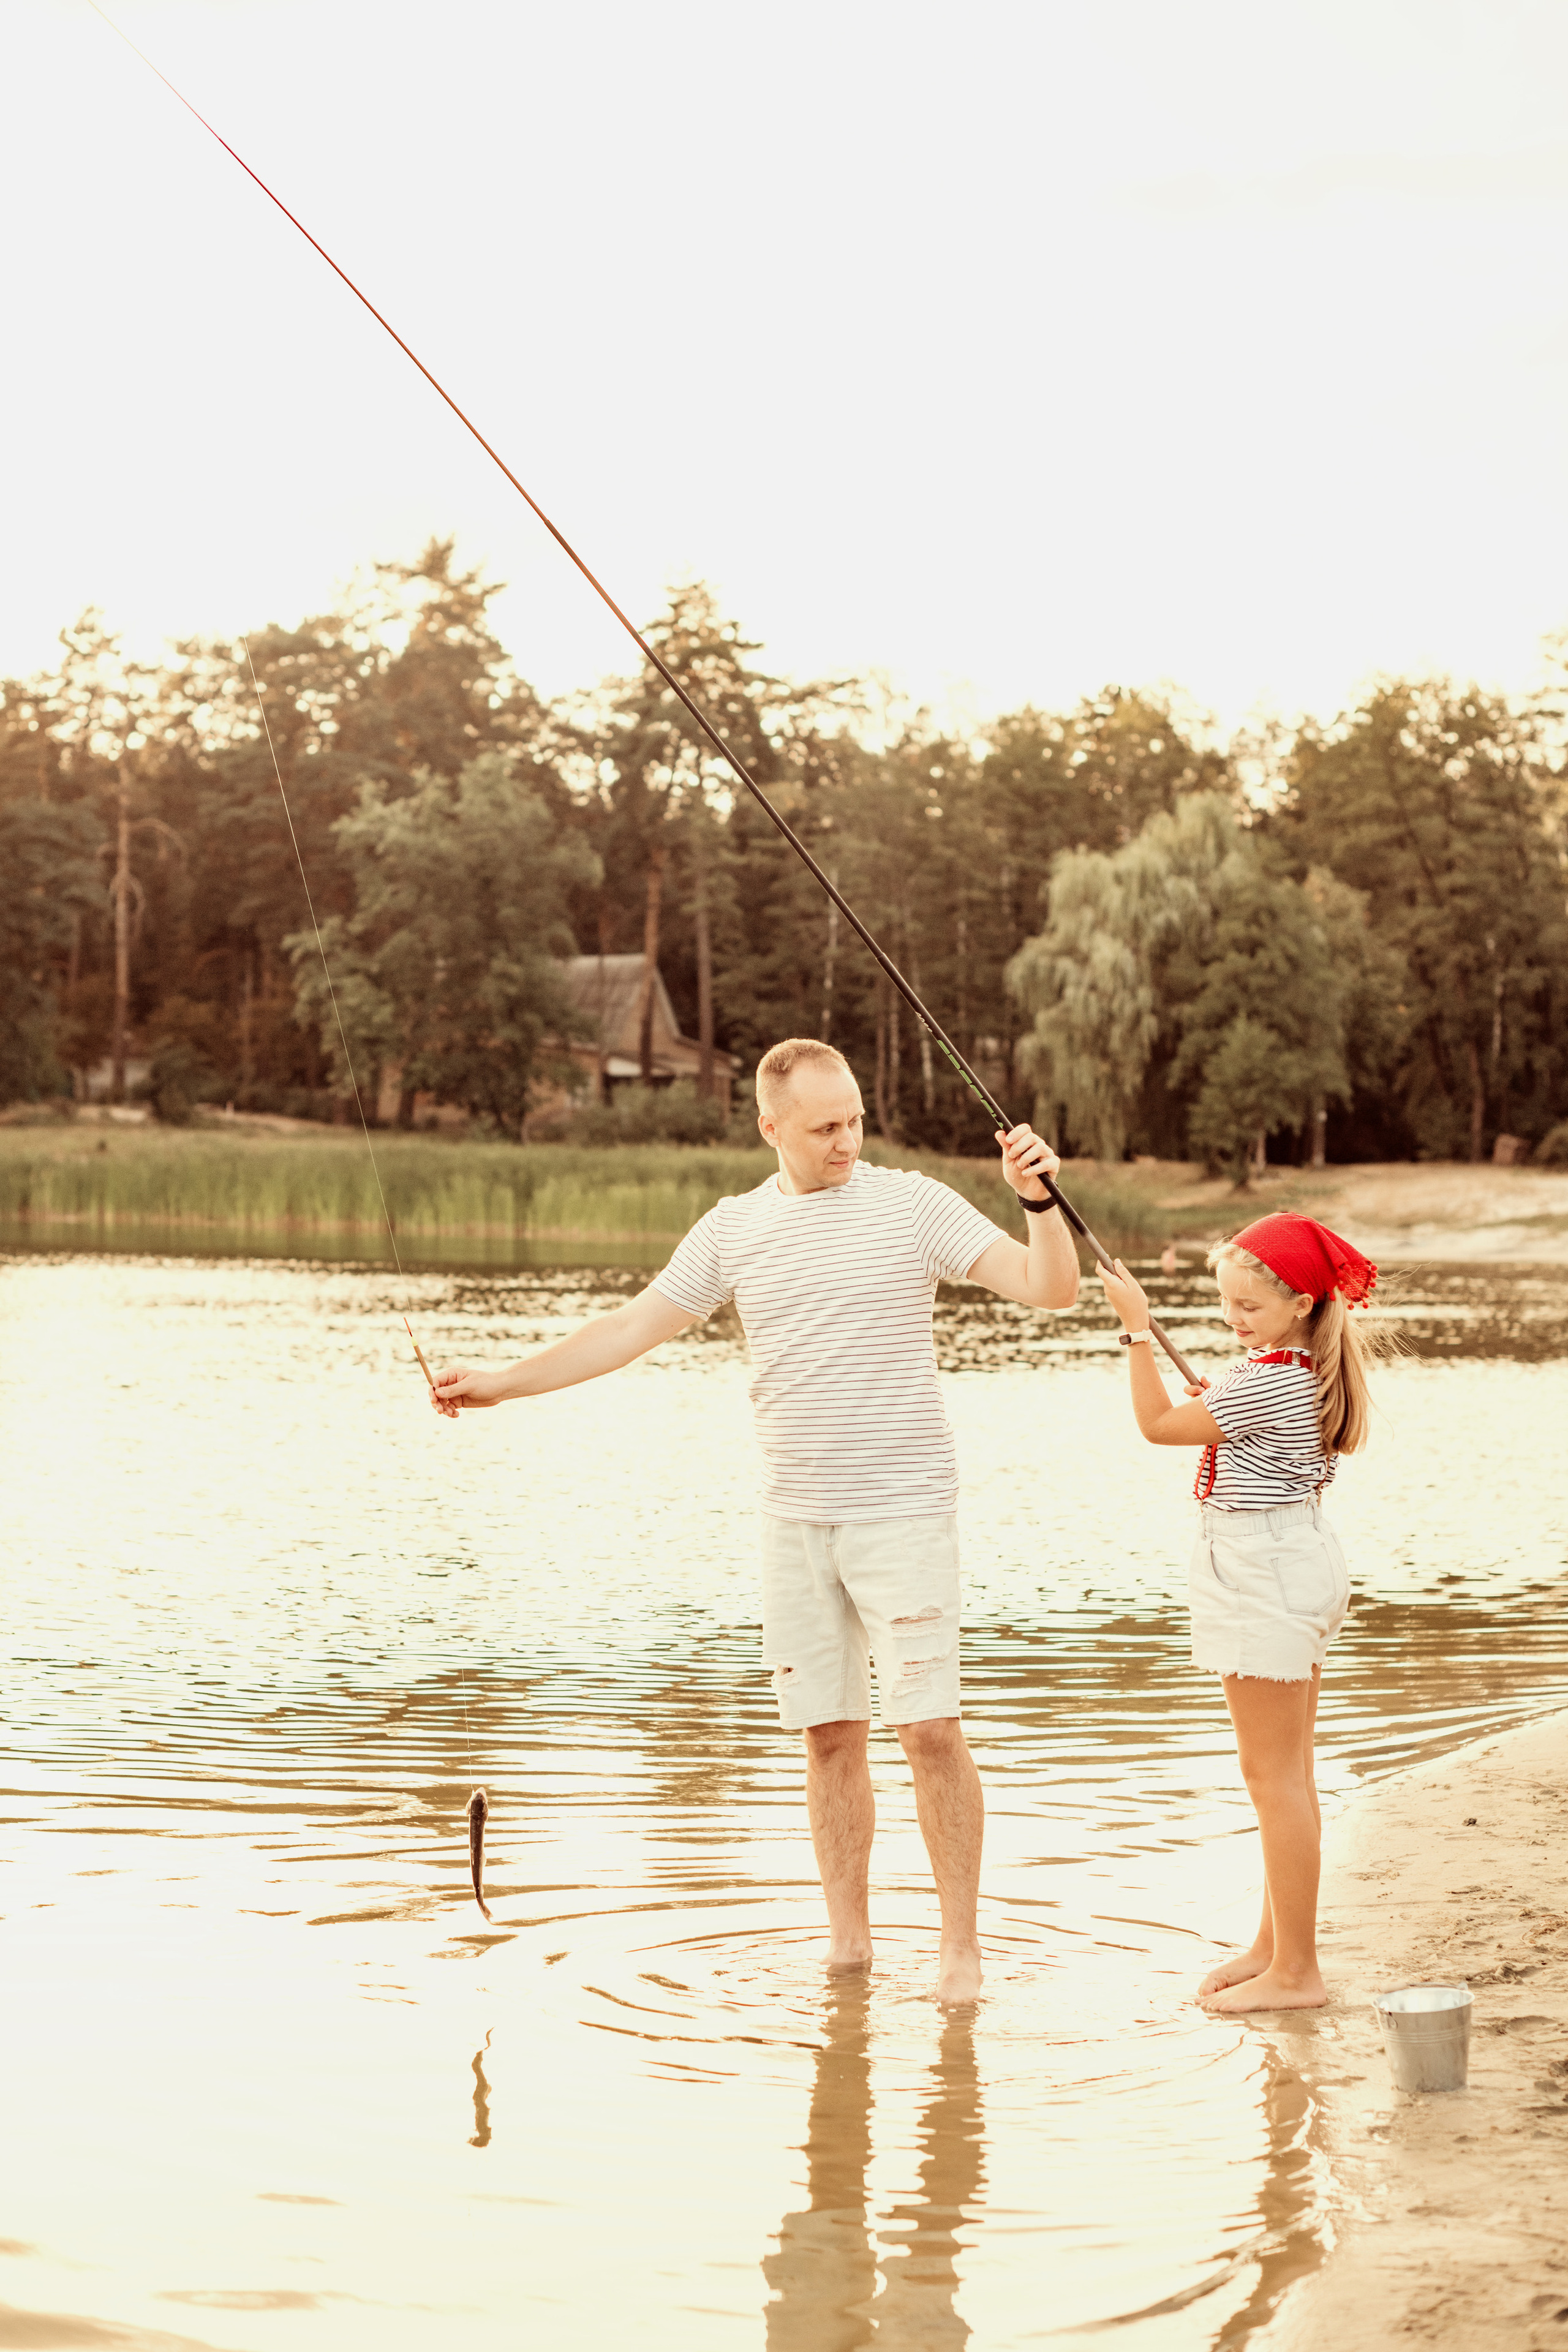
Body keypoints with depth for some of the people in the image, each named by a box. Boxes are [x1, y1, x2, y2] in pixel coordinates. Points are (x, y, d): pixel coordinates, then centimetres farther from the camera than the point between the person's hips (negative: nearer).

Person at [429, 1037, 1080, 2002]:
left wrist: (1040, 1198, -24)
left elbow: (1050, 1287, -6)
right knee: (830, 1733, 7)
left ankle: (962, 1940, 2)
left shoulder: (916, 1205, -2)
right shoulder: (732, 1231, 8)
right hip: (797, 1515, 3)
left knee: (930, 1725, -8)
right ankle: (848, 1942, 17)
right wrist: (502, 1382, 10)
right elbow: (634, 1327, 12)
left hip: (903, 1508, -3)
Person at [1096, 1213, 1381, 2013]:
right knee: (1284, 1773, 16)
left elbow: (1159, 1424, -16)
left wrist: (1138, 1329, -13)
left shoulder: (1270, 1383, -21)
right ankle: (1275, 1946, 26)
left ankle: (1295, 1973, -1)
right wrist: (1219, 1410, 10)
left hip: (1264, 1576, -11)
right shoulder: (1310, 1371, 10)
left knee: (1274, 1777, -6)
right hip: (1293, 1567, 11)